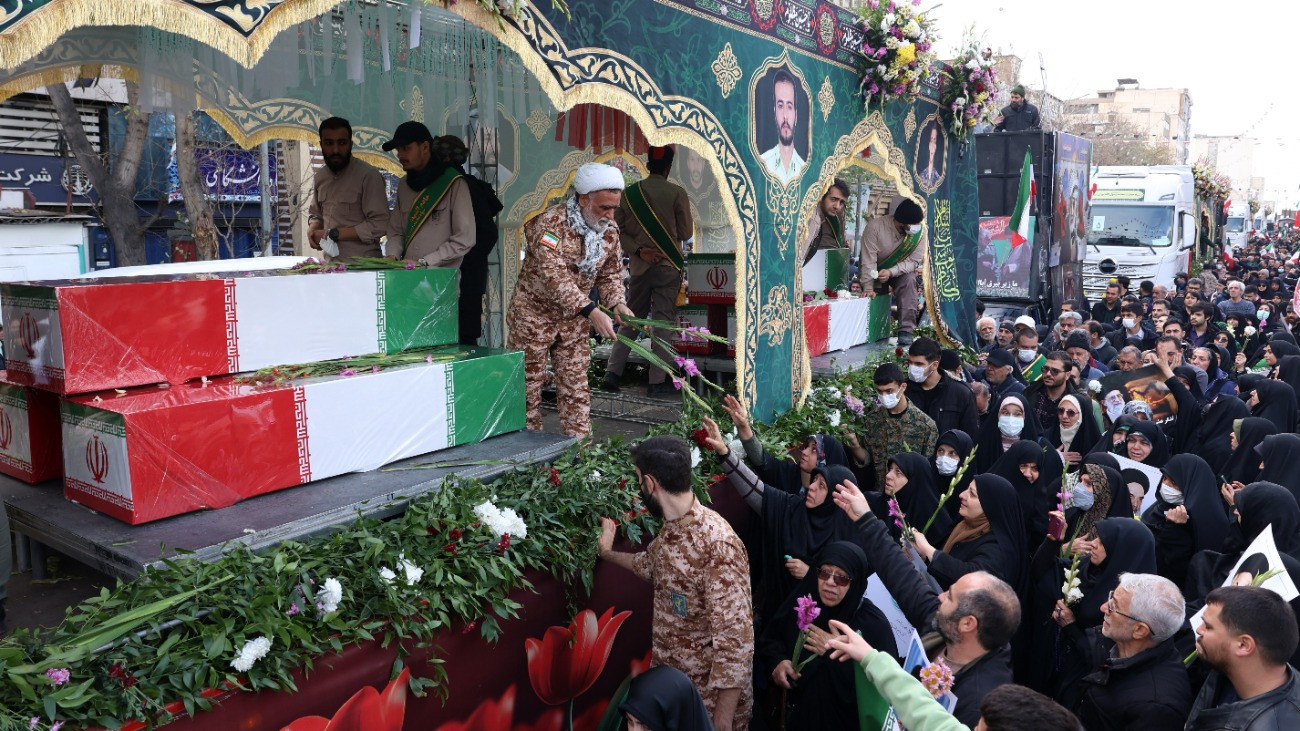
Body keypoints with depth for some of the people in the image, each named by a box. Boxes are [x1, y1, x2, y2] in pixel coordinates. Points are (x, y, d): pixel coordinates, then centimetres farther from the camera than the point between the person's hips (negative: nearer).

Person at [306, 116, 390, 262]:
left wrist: (333, 234, -10)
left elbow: (379, 225, -12)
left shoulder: (368, 175, -7)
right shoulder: (319, 177, 14)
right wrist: (312, 229, 5)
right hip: (330, 262, 6)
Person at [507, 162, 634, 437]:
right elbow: (554, 276, -33)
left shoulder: (610, 230, -2)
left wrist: (618, 304, -13)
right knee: (529, 383, 4)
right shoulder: (551, 223, -24)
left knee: (575, 385, 8)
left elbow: (611, 273, 8)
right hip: (535, 312, -5)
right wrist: (592, 312, -40)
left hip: (574, 319, 6)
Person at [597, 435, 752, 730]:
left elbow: (735, 641, -27)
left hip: (711, 700, -8)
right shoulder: (670, 529, 0)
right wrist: (607, 553, 33)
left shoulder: (717, 545, -27)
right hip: (668, 684, 8)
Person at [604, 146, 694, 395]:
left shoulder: (628, 193, 2)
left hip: (639, 267, 3)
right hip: (668, 265, -3)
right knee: (663, 321, 2)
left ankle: (612, 372, 8)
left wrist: (638, 250, -6)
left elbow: (618, 231, 0)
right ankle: (658, 380, 2)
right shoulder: (677, 193, -7)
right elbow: (687, 233, -2)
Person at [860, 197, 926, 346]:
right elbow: (868, 260, -28)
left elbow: (914, 261, -20)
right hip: (875, 272, 0)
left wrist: (890, 272, -36)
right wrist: (869, 288, -32)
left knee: (909, 280, -28)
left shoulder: (920, 231, -23)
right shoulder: (875, 227, -30)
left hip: (901, 271, 0)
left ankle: (906, 330, -29)